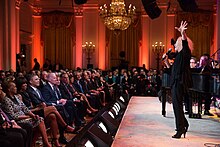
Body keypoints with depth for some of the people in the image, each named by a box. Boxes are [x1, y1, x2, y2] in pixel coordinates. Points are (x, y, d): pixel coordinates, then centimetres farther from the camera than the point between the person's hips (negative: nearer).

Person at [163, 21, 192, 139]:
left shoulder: (185, 53, -6)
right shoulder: (179, 55, 20)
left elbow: (185, 43, -29)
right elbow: (172, 70, 26)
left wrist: (182, 33, -46)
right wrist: (166, 60, 23)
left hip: (180, 83, -10)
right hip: (176, 83, 10)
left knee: (177, 105, -9)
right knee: (177, 104, 17)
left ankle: (180, 129, -4)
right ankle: (184, 125, 32)